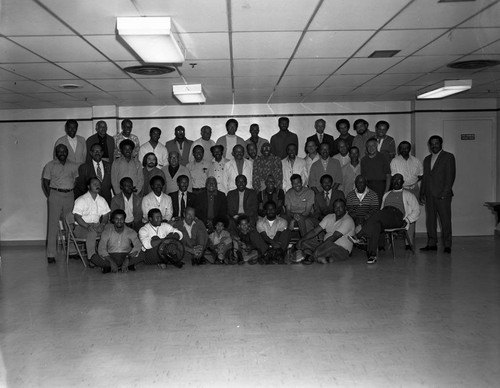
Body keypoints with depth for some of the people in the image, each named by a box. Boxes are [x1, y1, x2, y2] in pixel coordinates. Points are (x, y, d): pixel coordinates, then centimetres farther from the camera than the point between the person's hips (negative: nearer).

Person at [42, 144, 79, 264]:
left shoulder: (73, 166, 11)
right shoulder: (50, 166, 5)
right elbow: (45, 182, 4)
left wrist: (74, 194, 1)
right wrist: (50, 196, -3)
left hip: (69, 195, 3)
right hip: (55, 195, -2)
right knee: (53, 224, -4)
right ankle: (51, 255, -3)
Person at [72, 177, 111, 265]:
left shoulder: (102, 200, 13)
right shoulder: (81, 200, -4)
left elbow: (106, 216, 9)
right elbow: (77, 217, -11)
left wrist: (102, 225, -12)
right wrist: (87, 226, -26)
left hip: (96, 226, 5)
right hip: (81, 227, -5)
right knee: (92, 232, -37)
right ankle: (91, 258, -30)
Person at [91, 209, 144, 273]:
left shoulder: (130, 232, -2)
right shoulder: (107, 231, -3)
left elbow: (138, 246, -15)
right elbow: (101, 249, -11)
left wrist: (128, 259, -31)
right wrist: (112, 262, -27)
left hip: (126, 256, 0)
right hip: (110, 257, 0)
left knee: (142, 255, -27)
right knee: (94, 257, -28)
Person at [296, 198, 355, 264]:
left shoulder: (348, 221, -12)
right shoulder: (329, 217, 12)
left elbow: (333, 237, -21)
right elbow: (315, 231, 7)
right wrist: (302, 239, -5)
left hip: (342, 249, -8)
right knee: (303, 243, -6)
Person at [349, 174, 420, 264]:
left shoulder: (408, 195, 23)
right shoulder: (386, 194, 36)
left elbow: (416, 211, 16)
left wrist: (407, 220, -2)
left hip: (397, 215, -3)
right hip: (383, 217, 4)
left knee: (377, 214, -37)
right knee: (375, 224, -35)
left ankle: (360, 236, -42)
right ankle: (372, 255, -42)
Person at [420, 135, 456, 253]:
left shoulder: (448, 157, 2)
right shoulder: (427, 159, 20)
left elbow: (450, 176, -6)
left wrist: (445, 193, -13)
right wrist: (422, 193, 11)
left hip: (442, 195, -5)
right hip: (429, 195, 5)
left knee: (445, 220, -3)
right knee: (430, 220, 5)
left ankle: (447, 245, 2)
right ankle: (432, 243, 11)